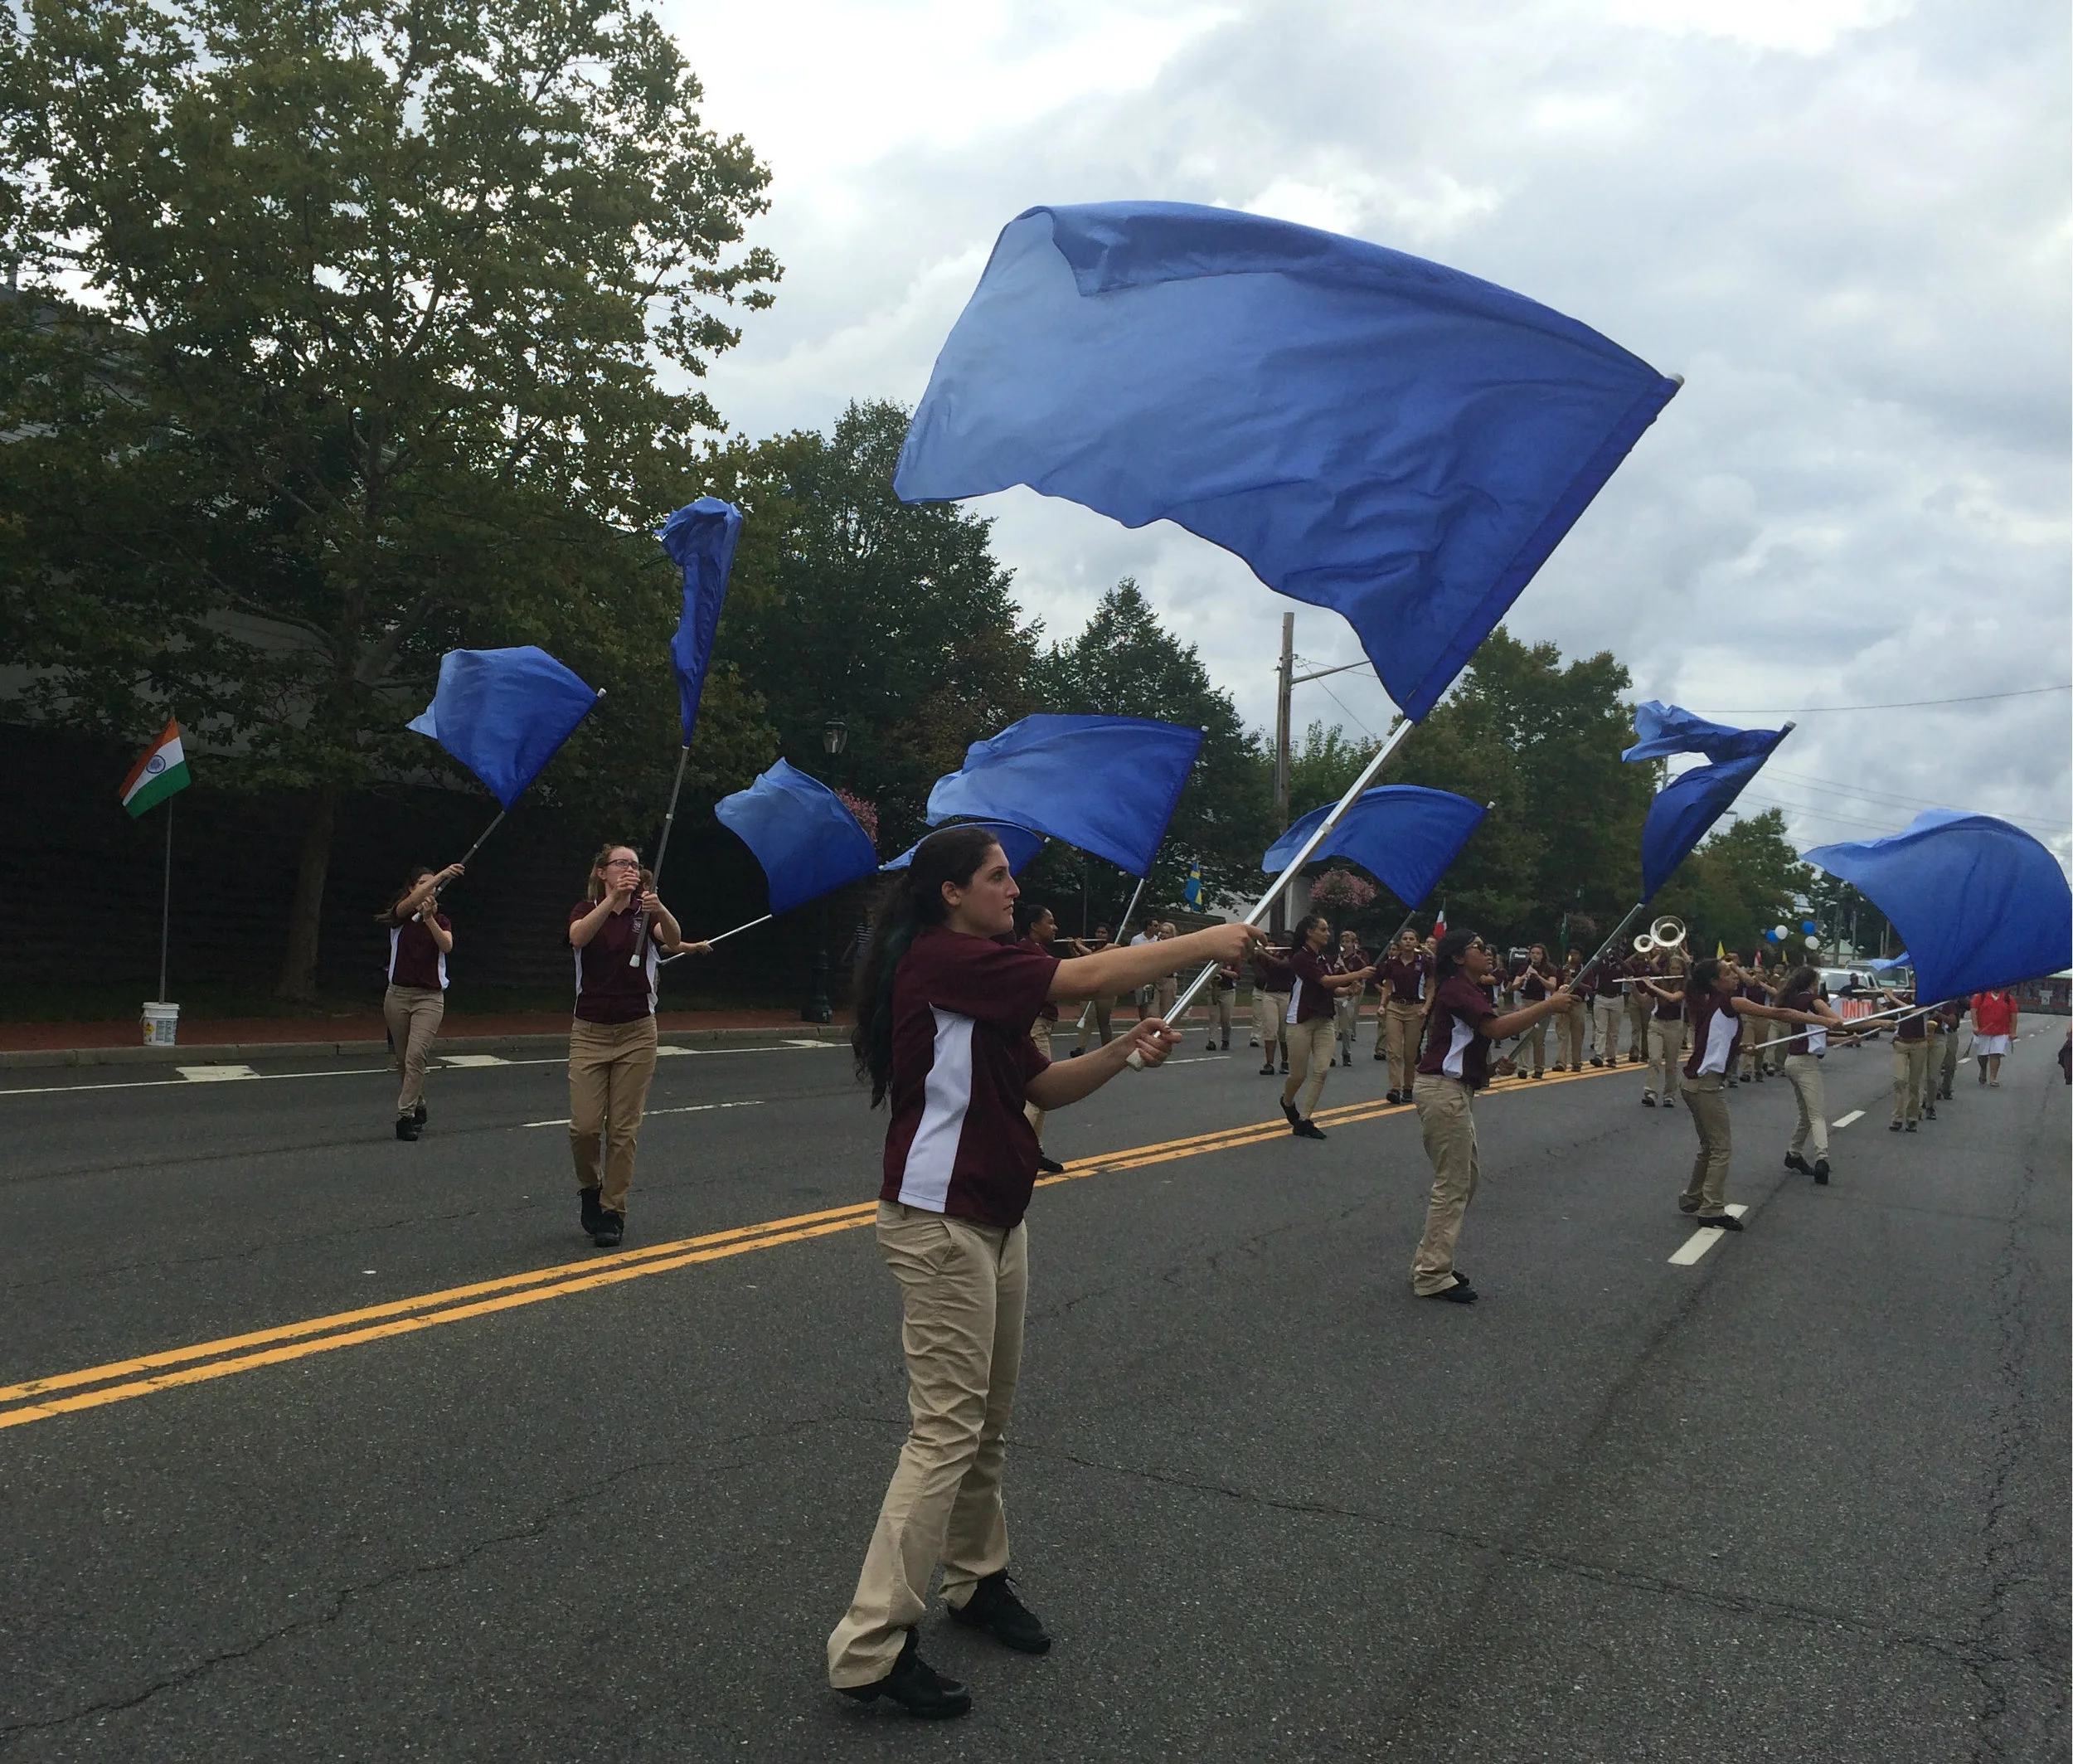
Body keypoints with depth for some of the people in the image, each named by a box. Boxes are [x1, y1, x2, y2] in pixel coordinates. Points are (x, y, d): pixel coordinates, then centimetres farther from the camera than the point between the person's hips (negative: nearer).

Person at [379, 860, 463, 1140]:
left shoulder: (441, 920, 7)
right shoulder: (401, 915, 3)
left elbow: (447, 947, -13)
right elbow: (412, 901, -21)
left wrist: (429, 917, -26)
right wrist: (442, 874, -34)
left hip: (430, 997, -1)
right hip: (398, 994, 1)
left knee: (416, 1056, -17)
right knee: (402, 1060, 9)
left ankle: (405, 1115, -16)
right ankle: (418, 1108, 27)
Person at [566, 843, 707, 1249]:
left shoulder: (645, 913, 3)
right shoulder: (586, 910, 2)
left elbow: (673, 939, -19)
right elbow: (578, 937, -22)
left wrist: (660, 911, -41)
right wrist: (613, 899, -37)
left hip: (636, 1033, 0)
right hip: (590, 1032, 0)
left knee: (624, 1128, 1)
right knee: (584, 1126, -7)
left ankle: (613, 1211, 12)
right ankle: (589, 1190, 21)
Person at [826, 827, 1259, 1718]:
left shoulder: (980, 976, 15)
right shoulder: (939, 959, -16)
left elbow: (1042, 1086, 12)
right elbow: (1087, 976, -20)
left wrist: (1125, 1051, -4)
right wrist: (1205, 942, -11)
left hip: (994, 1221, 10)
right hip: (939, 1223, -10)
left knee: (990, 1418, 16)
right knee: (947, 1429, -8)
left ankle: (977, 1579, 32)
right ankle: (870, 1645, -2)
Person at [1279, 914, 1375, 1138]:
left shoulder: (1326, 959, 11)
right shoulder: (1301, 958, -13)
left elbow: (1332, 990, 13)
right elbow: (1325, 981, -22)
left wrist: (1349, 989, -7)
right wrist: (1358, 974, -24)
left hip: (1324, 1021, 7)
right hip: (1300, 1021, -7)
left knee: (1320, 1071, -4)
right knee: (1299, 1074, 1)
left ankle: (1304, 1121, 2)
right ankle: (1287, 1102, 33)